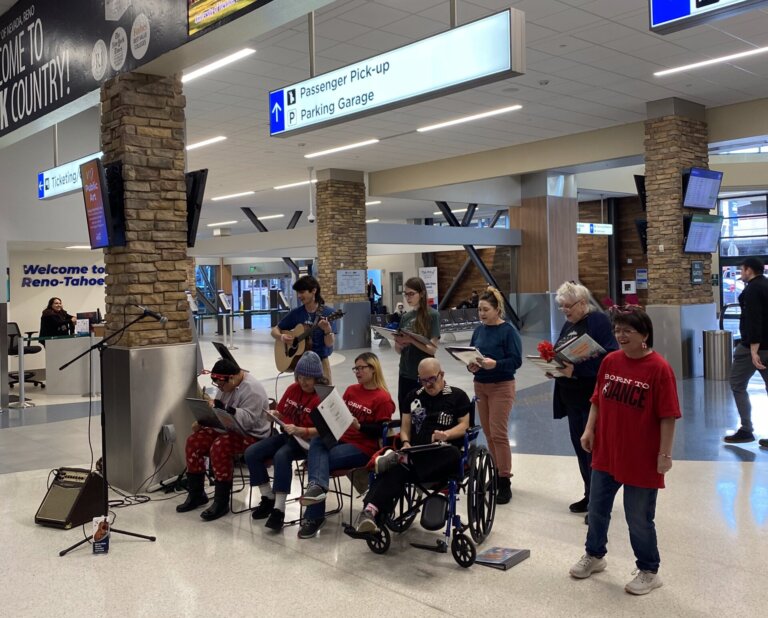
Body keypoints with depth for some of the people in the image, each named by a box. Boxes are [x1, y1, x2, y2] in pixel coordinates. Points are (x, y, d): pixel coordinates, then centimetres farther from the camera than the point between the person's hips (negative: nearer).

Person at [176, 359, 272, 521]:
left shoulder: (252, 390, -20)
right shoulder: (226, 385, 8)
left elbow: (248, 419, -30)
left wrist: (224, 409, -36)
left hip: (252, 435, -9)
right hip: (227, 429, 9)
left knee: (219, 447, -32)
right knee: (194, 442, -7)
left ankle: (221, 503, -22)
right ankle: (196, 494, 6)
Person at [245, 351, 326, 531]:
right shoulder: (292, 389, 7)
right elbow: (281, 413, 18)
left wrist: (299, 430, -33)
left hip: (305, 440, -7)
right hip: (286, 435, 7)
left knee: (281, 456, -36)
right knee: (251, 453, -10)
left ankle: (279, 509, -31)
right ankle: (268, 498, 3)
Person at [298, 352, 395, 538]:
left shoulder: (383, 398, -5)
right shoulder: (351, 390, 17)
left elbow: (381, 431, -10)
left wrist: (359, 426, -23)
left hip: (363, 447, -6)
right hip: (340, 438, 6)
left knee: (318, 459, -23)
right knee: (316, 443, -27)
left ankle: (314, 516, -21)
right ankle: (318, 486, -48)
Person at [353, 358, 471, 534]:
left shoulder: (458, 396, 13)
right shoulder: (413, 396, 23)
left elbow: (464, 426, 4)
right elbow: (405, 426, 18)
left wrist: (446, 435, -16)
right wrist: (406, 443, -4)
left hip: (443, 455, -2)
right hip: (416, 452, 2)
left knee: (453, 454, -40)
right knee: (394, 470, -32)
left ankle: (402, 458, -36)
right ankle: (370, 512, -49)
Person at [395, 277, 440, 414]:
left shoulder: (432, 315, -7)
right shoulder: (405, 317, 9)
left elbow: (432, 349, -12)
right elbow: (399, 350, 12)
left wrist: (411, 340, -23)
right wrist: (398, 343, -10)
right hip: (405, 374, 5)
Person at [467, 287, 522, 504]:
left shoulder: (508, 330, -10)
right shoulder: (479, 330, 7)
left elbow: (516, 360, -16)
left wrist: (495, 363, -31)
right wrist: (471, 365, -11)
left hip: (501, 386, -6)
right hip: (480, 385, 6)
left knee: (498, 433, -7)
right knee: (488, 433, 12)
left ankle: (505, 483, 1)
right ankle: (497, 473, 27)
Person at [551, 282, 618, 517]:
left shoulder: (598, 321, -12)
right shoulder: (568, 325, 13)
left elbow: (608, 357, -21)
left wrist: (576, 369, -28)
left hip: (593, 397, -8)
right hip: (571, 397, 8)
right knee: (580, 447, 14)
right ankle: (590, 495, 27)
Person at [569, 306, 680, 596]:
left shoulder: (659, 368, -16)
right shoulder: (610, 361, 0)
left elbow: (668, 416, -15)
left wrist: (665, 453, -15)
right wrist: (589, 430, 2)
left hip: (641, 459, -6)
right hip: (605, 452, 6)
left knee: (639, 518, 8)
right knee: (597, 509, 19)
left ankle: (649, 571, 29)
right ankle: (594, 555, 41)